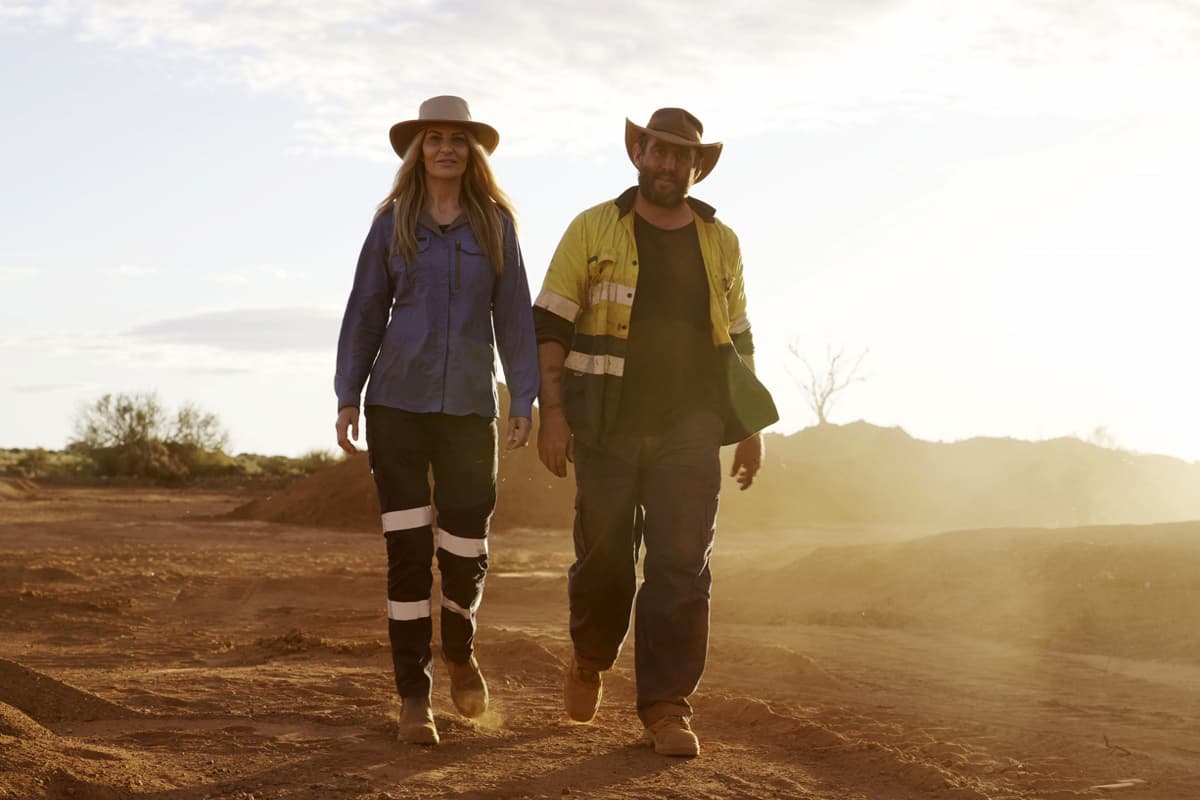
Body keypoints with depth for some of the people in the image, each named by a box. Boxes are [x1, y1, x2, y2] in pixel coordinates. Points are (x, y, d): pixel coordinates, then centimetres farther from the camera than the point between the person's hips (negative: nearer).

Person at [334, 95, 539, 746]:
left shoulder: (495, 225, 4)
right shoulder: (393, 223, 4)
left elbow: (514, 317, 5)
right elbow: (365, 313, 6)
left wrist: (524, 402, -2)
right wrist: (346, 399, 0)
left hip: (469, 406, 1)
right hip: (397, 400, -1)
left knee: (465, 550, 3)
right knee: (408, 550, -5)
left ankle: (459, 651, 34)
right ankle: (413, 697, 3)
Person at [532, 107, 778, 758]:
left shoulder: (719, 243, 10)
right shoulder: (593, 230, 1)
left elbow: (737, 339, 16)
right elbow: (549, 326, -2)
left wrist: (751, 427, 11)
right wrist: (552, 413, -11)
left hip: (689, 429, 2)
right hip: (609, 428, -1)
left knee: (682, 564, -7)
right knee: (604, 557, 6)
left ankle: (666, 708, -3)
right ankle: (590, 657, 35)